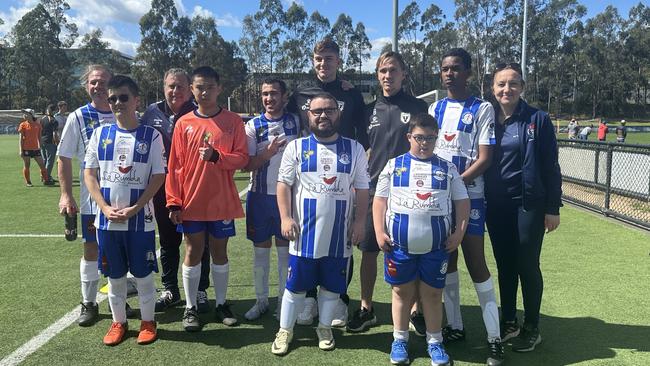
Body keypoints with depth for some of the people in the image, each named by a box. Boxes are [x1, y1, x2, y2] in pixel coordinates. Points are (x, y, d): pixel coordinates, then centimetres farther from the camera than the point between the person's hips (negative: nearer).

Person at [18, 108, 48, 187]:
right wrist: (20, 150, -8)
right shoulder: (23, 125, 0)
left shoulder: (37, 125, 6)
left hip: (35, 149, 2)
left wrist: (40, 147, 12)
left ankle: (45, 180, 13)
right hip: (26, 149, -2)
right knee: (26, 166, 4)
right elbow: (20, 138, -2)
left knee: (42, 165, 2)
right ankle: (27, 182, 14)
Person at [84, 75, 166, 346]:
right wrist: (105, 208, -8)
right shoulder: (101, 133, 4)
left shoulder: (151, 136, -4)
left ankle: (147, 322, 24)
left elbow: (158, 176, -6)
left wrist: (134, 209, -13)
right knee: (114, 274, 13)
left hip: (140, 219, -2)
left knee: (143, 273, 7)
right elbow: (89, 173, 5)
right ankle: (118, 322, 30)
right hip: (107, 219, 3)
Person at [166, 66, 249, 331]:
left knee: (219, 252, 11)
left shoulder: (233, 121, -1)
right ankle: (190, 307, 19)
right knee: (193, 252, 7)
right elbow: (175, 166, 0)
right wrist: (174, 202, -4)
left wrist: (216, 156, -21)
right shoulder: (184, 123, 1)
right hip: (191, 202, 0)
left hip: (222, 202, 0)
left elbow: (242, 158, -4)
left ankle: (221, 304, 24)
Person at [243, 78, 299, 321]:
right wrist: (267, 153, -22)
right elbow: (247, 165, -6)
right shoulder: (253, 126, -1)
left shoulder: (295, 122, 2)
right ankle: (261, 300, 22)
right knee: (260, 249, 9)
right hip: (260, 196, 0)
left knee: (285, 248, 7)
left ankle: (284, 301, 18)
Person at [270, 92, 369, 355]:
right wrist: (285, 217, -9)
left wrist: (360, 221, -2)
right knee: (296, 284, 7)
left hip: (339, 233, 1)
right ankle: (285, 330, 23)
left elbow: (362, 189, 4)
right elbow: (284, 184, -1)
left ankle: (324, 327, 31)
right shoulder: (296, 147, 1)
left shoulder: (354, 149, 3)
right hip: (305, 232, -1)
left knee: (332, 285, 12)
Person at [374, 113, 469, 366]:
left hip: (436, 245, 0)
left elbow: (462, 202, 8)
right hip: (399, 243, 0)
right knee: (402, 291, 11)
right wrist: (379, 232, -4)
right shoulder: (394, 166, 4)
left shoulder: (448, 169, 7)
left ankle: (434, 341, 25)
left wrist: (459, 232, -2)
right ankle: (399, 340, 26)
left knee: (432, 293, 10)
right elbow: (380, 200, 4)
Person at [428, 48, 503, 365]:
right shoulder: (434, 108, 12)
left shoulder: (482, 109, -3)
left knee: (476, 262, -6)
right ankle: (454, 326, 23)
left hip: (468, 195, -5)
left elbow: (484, 159, -9)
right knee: (446, 260, 10)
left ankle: (494, 337, 3)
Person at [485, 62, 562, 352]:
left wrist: (553, 208, -8)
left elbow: (550, 167, -5)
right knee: (504, 266, 12)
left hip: (529, 204, -3)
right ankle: (508, 323, 27)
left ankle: (531, 328, 20)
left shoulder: (538, 120, -6)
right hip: (496, 206, 4)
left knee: (527, 266, 4)